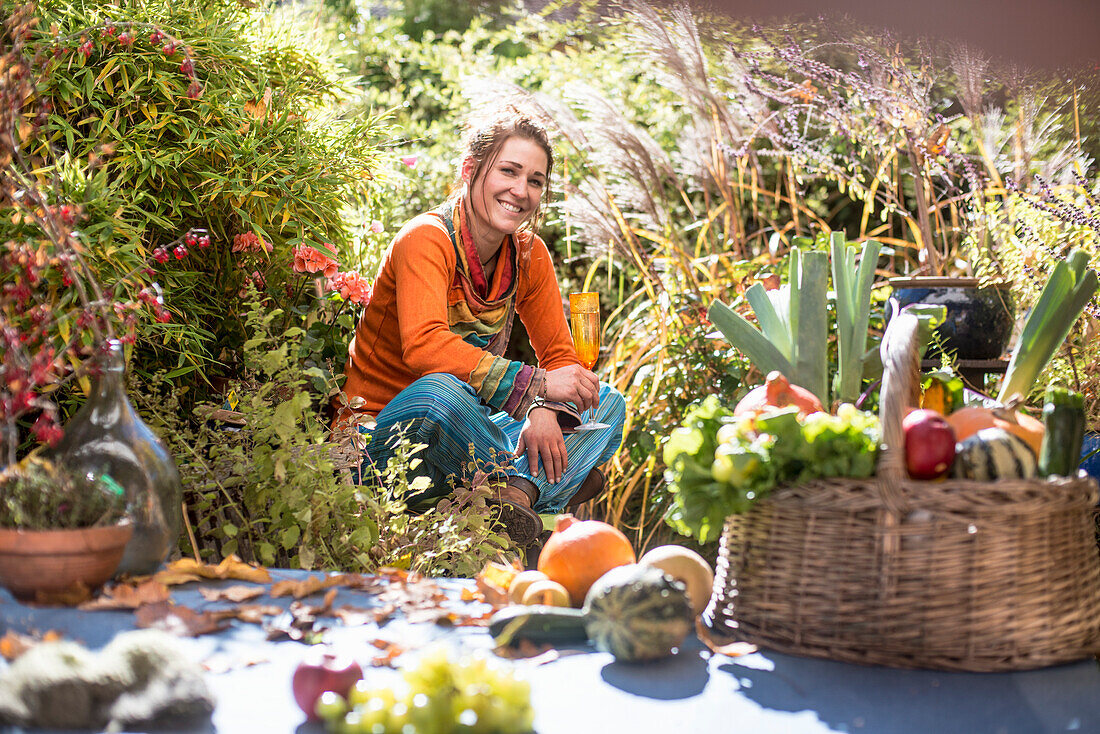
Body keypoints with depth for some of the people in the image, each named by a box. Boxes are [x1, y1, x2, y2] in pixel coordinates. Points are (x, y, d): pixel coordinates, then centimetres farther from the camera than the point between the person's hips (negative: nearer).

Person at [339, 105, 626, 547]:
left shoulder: (529, 254, 3)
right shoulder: (427, 240, -18)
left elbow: (559, 354, 6)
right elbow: (423, 346, -35)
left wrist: (545, 412, -18)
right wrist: (536, 385, -39)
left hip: (465, 437, 7)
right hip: (383, 440, -7)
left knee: (606, 403, -4)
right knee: (439, 392, -40)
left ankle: (517, 492, -29)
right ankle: (532, 485, -18)